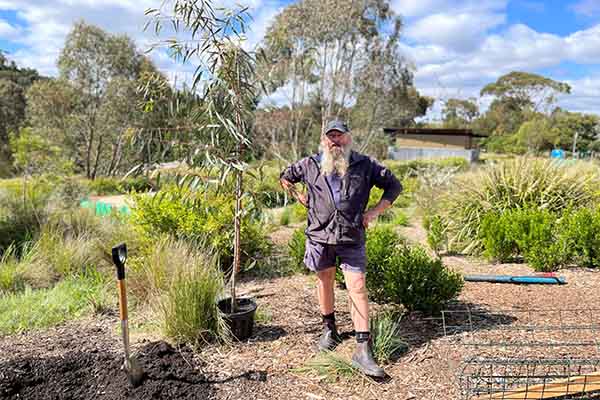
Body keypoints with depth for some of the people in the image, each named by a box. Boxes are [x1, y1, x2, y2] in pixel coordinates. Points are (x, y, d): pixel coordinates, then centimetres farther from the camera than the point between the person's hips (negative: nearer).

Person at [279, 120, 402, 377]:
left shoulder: (365, 165, 0)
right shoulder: (310, 165, 4)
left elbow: (394, 185, 7)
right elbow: (285, 177, 21)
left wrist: (375, 211, -3)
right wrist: (299, 198, 8)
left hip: (352, 238, -1)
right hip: (319, 235, 2)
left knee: (358, 288, -4)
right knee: (325, 281, 15)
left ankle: (363, 350, 0)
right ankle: (329, 328, 36)